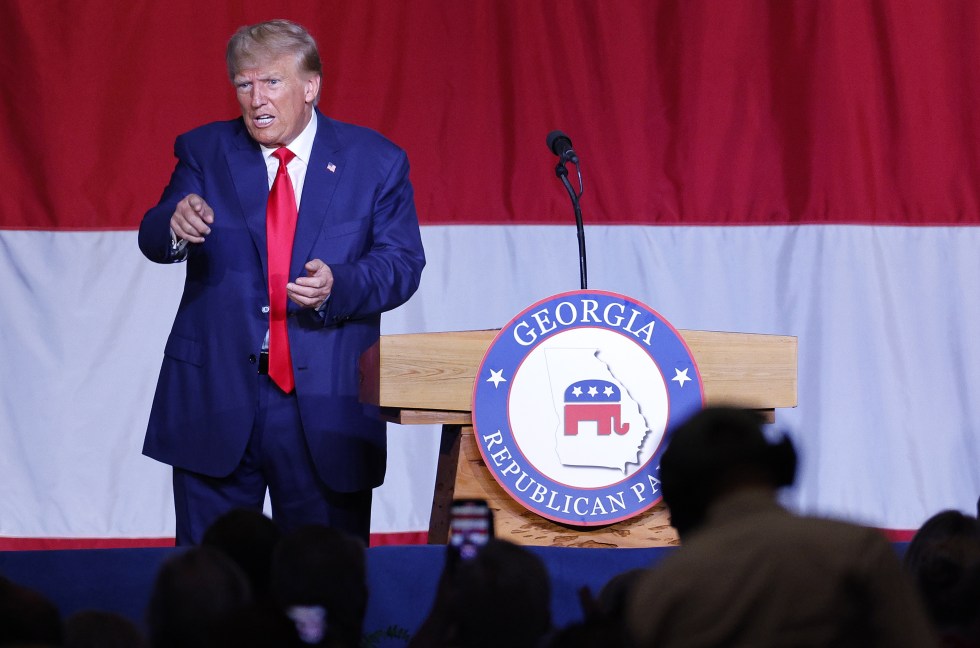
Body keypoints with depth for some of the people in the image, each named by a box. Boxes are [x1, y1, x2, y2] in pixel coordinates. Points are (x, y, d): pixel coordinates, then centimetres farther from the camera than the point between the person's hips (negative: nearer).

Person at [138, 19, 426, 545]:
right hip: (216, 397, 1)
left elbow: (402, 263, -2)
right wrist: (175, 224, -31)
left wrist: (339, 287, -22)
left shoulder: (375, 162, 3)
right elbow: (154, 241, -6)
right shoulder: (205, 152, 5)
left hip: (326, 403, -1)